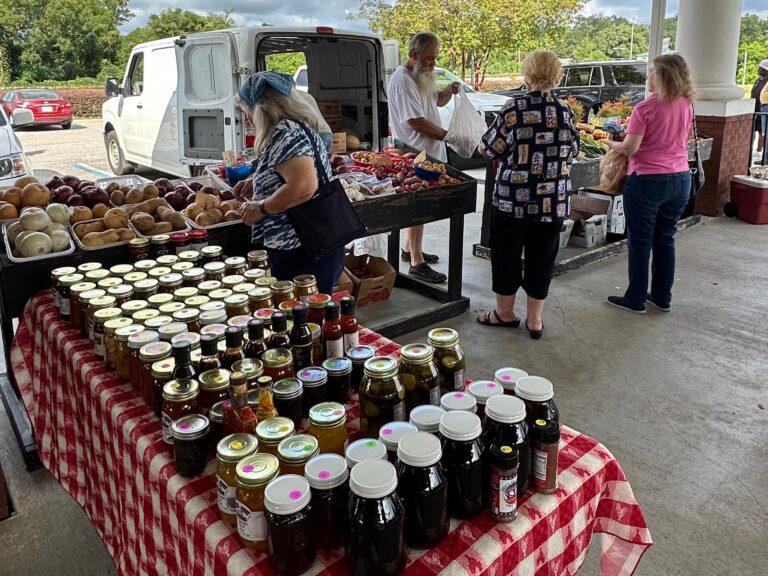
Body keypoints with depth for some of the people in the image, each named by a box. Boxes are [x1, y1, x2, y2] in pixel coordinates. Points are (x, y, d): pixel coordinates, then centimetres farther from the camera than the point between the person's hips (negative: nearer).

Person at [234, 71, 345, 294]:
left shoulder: (285, 134, -17)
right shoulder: (298, 127, 14)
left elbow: (303, 187, -30)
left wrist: (260, 208, -16)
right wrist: (256, 185, 19)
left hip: (302, 256, -10)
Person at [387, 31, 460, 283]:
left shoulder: (423, 76, 12)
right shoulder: (403, 81, -19)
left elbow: (437, 101, 25)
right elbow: (416, 121, -24)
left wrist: (448, 91, 3)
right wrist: (448, 135, -21)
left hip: (428, 153, 10)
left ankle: (409, 249, 31)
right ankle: (417, 263, 2)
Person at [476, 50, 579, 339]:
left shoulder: (515, 107, -11)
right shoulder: (564, 111, 0)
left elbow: (490, 148, -7)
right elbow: (573, 151, 11)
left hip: (513, 198, -3)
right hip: (554, 201, 4)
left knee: (507, 254, 13)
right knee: (542, 258, 13)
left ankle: (505, 312, 27)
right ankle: (534, 320, 23)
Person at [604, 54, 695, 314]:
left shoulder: (645, 108, -14)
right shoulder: (686, 105, 5)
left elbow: (630, 148, -17)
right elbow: (682, 140, 17)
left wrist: (612, 144, 2)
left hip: (647, 180, -6)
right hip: (680, 179, 6)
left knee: (640, 242, 5)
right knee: (665, 240, 15)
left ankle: (636, 299, 13)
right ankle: (662, 297, 25)